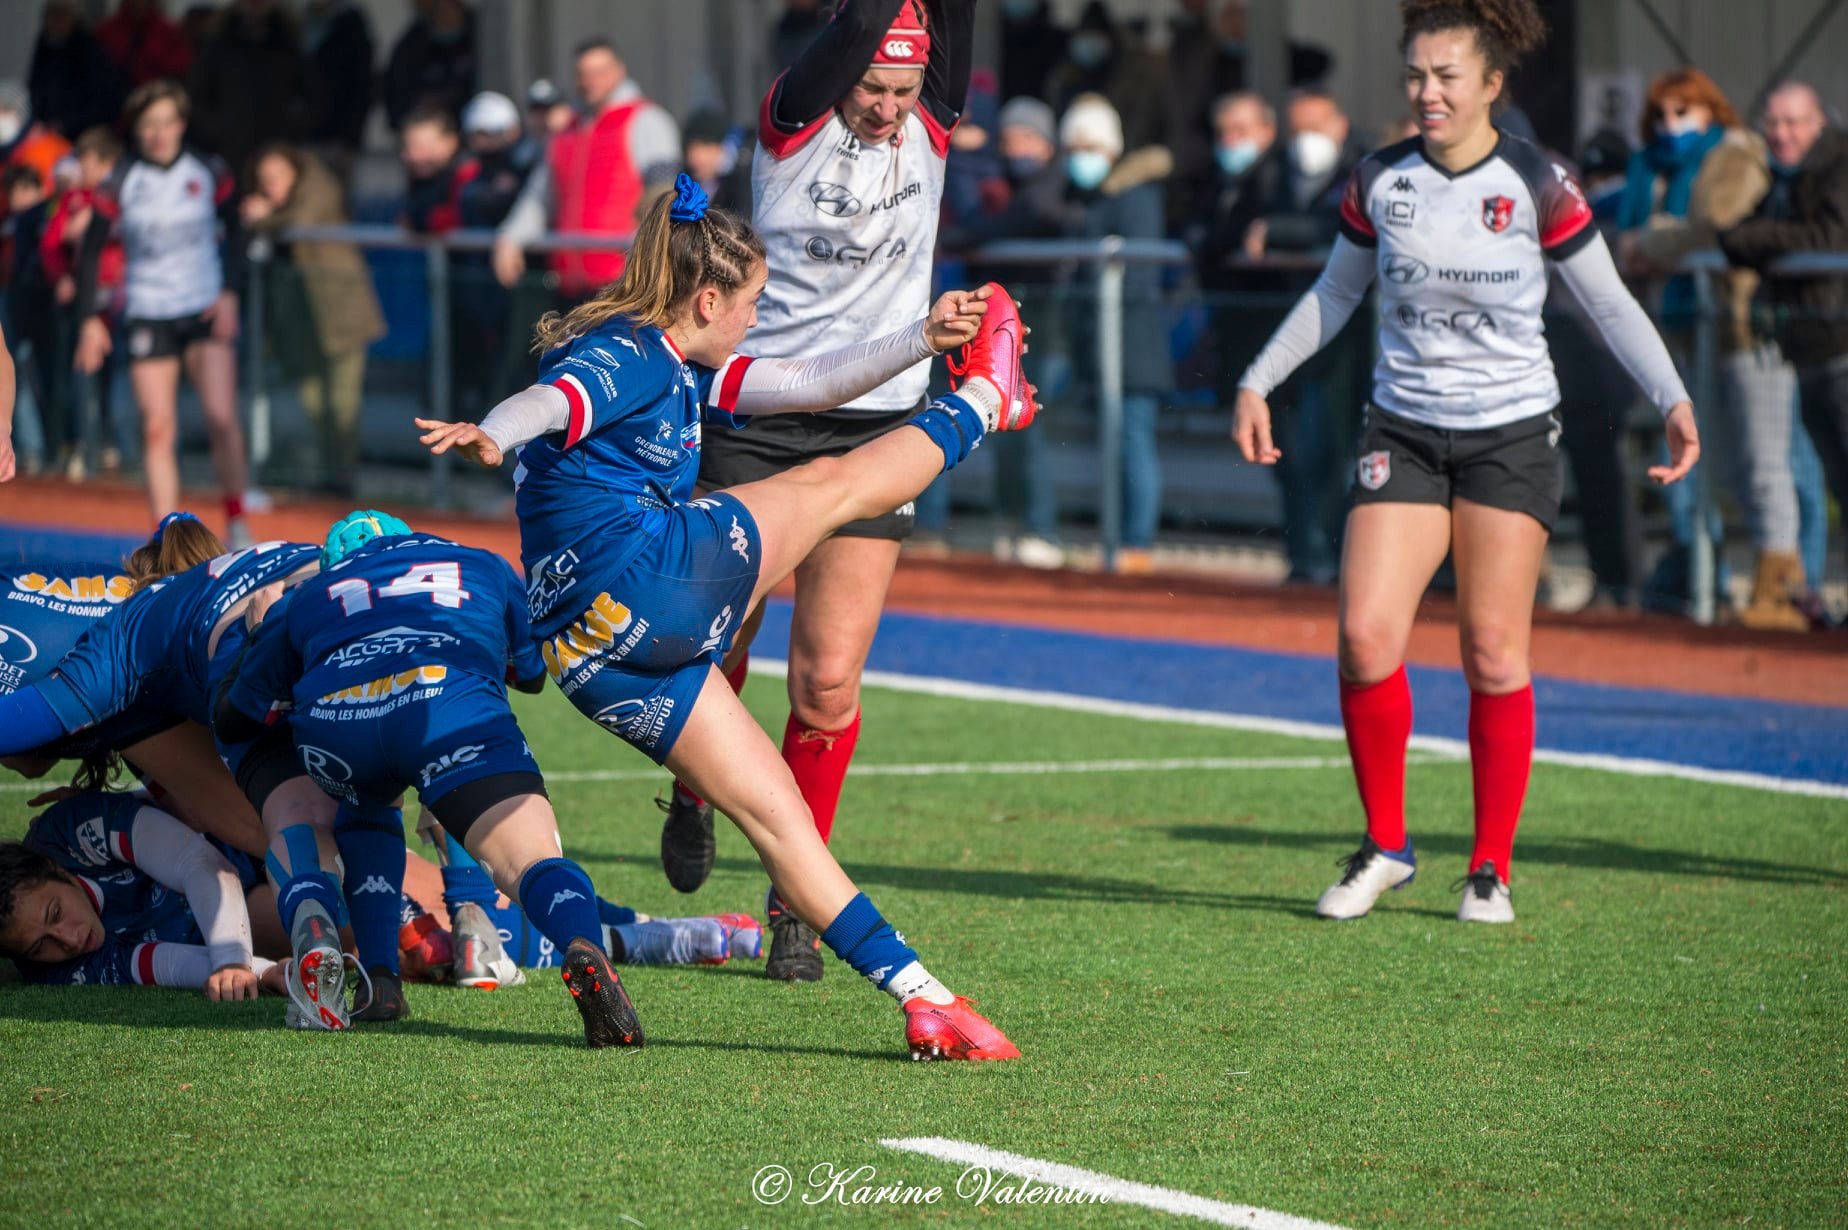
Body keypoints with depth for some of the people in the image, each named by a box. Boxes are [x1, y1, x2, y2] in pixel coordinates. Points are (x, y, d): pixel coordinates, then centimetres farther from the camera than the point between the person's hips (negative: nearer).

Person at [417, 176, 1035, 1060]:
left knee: (772, 807, 8)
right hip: (642, 575, -10)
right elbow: (554, 400, -29)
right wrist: (492, 433, -51)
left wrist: (921, 339, 27)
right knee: (836, 484, 10)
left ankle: (920, 997, 8)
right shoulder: (624, 355, -8)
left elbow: (809, 385, 29)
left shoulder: (680, 370, 23)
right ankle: (982, 399, 38)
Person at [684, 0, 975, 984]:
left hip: (877, 432, 1)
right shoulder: (791, 123, -6)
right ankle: (693, 794, 39)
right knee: (715, 649, 6)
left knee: (828, 681, -7)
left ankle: (799, 905, 5)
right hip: (756, 416, -1)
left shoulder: (929, 131, 2)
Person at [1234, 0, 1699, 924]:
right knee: (1365, 638, -11)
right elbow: (1334, 294, 18)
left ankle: (1491, 868, 9)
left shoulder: (1535, 185, -6)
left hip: (1511, 435, -2)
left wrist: (1673, 401, -9)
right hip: (1403, 432, 2)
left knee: (1495, 654, -4)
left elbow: (1609, 303, 1)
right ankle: (1384, 845, 8)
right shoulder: (1379, 182, 2)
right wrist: (1258, 380, 13)